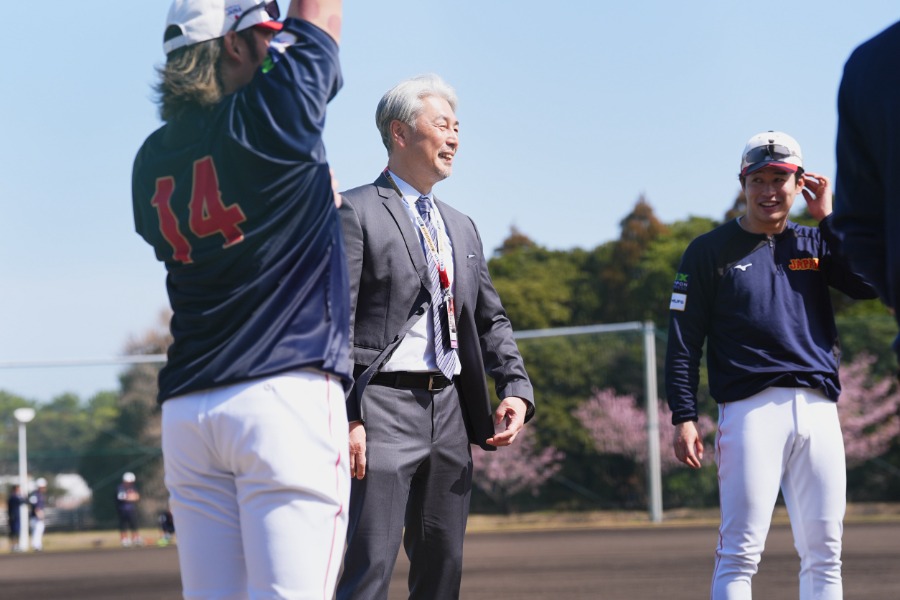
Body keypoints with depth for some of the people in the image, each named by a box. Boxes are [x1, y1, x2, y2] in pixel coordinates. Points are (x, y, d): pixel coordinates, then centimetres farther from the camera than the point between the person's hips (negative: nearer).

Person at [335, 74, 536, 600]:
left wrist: (517, 390, 4)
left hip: (449, 412, 8)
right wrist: (344, 418, -17)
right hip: (384, 406, -8)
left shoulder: (462, 228, 22)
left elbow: (491, 320, 22)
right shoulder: (355, 213, -2)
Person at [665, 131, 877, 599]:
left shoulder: (816, 244, 17)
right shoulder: (711, 251, 7)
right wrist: (684, 418, -7)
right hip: (751, 407, -4)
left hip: (819, 409, 4)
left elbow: (873, 282, 0)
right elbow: (684, 341, 3)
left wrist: (828, 217, 4)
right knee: (740, 553, -12)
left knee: (824, 556, 4)